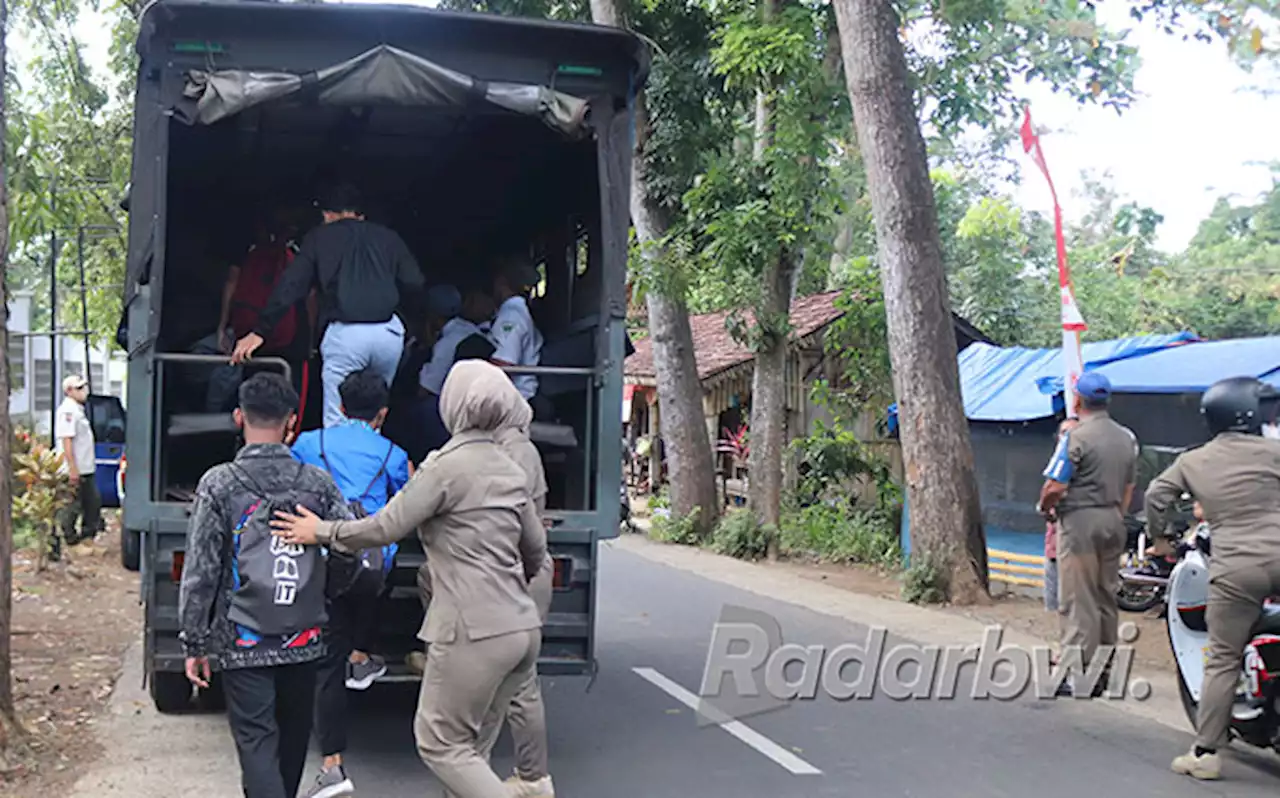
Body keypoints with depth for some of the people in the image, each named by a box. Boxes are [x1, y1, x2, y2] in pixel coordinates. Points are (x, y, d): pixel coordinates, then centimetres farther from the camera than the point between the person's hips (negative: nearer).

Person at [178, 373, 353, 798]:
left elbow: (200, 571, -8)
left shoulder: (219, 483, -8)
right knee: (292, 738, 20)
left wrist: (195, 643, -1)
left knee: (257, 743, 0)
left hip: (243, 643, -3)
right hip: (303, 641, 3)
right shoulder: (318, 483, -2)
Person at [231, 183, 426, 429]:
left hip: (344, 333, -3)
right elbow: (414, 284, 8)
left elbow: (290, 286, 5)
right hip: (388, 332, 3)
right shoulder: (388, 237, 17)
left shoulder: (319, 238, 13)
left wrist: (260, 331, 5)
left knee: (337, 424, -1)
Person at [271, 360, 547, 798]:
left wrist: (320, 531, 4)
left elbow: (384, 528, -11)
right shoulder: (511, 471, 13)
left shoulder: (446, 465, -10)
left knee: (440, 744, 2)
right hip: (523, 628, 8)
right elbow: (536, 549, 22)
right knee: (463, 741, 17)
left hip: (474, 632, -8)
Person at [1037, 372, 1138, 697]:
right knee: (1107, 597, 14)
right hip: (1113, 521, 7)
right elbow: (1129, 487, 15)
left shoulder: (1076, 437, -15)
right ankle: (1105, 669, 20)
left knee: (1080, 600, -4)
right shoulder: (1127, 438, 9)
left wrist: (1046, 509, 1)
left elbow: (1054, 487, -18)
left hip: (1081, 522, -7)